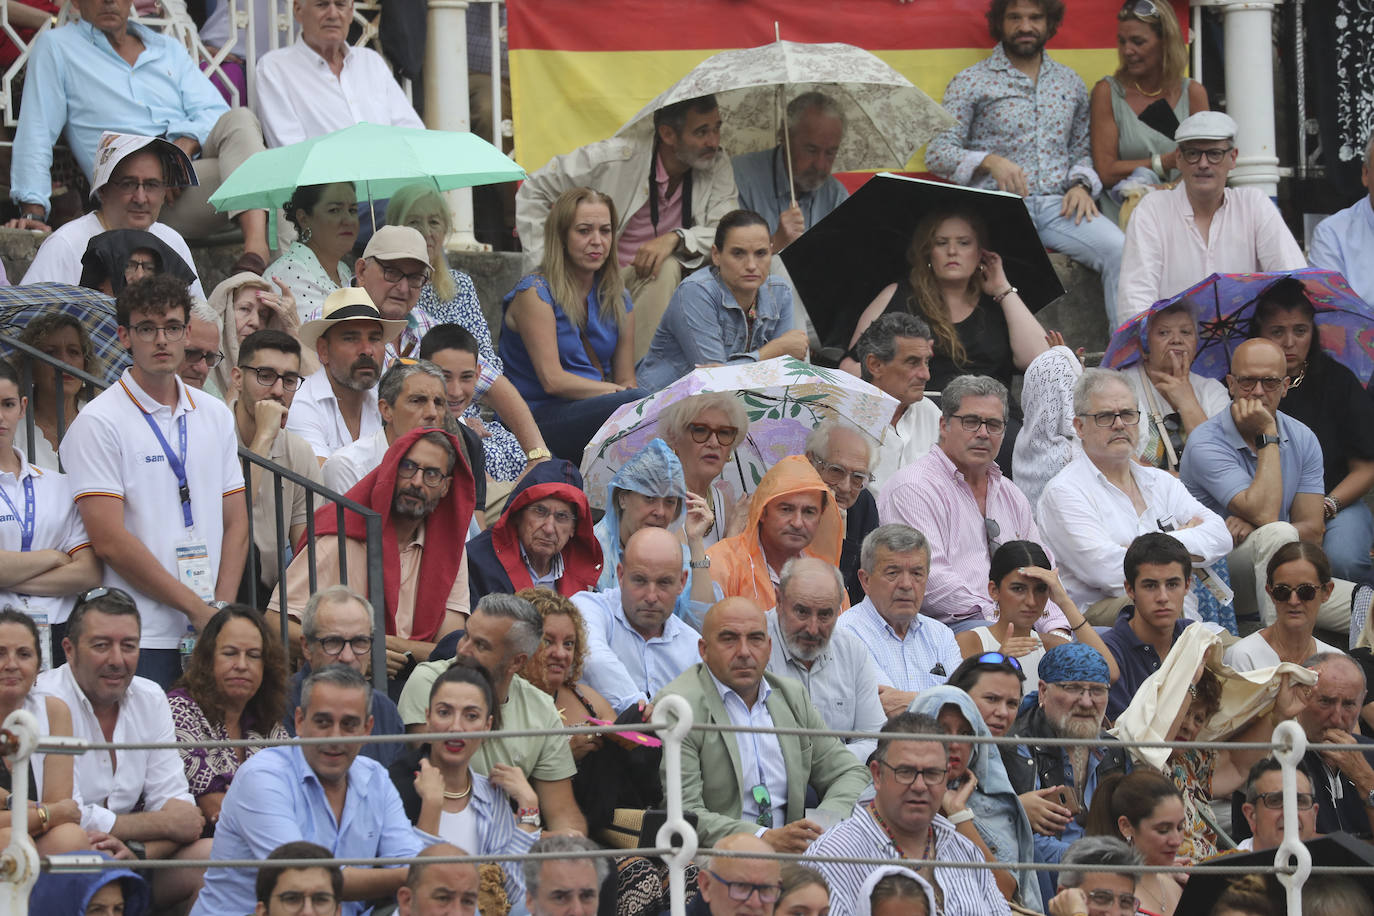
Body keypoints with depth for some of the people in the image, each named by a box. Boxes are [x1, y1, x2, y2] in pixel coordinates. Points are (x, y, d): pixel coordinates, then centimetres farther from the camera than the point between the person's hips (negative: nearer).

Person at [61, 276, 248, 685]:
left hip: (212, 638, 5)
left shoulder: (216, 417, 15)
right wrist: (196, 607, -10)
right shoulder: (98, 424, -4)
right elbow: (110, 542, -11)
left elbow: (236, 524, 13)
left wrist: (222, 614, -2)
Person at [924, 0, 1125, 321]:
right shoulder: (970, 83, 7)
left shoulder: (1071, 83, 21)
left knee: (1120, 250, -26)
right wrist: (990, 161, -16)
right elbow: (938, 153, 2)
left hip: (1059, 206, 4)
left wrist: (1081, 184, 2)